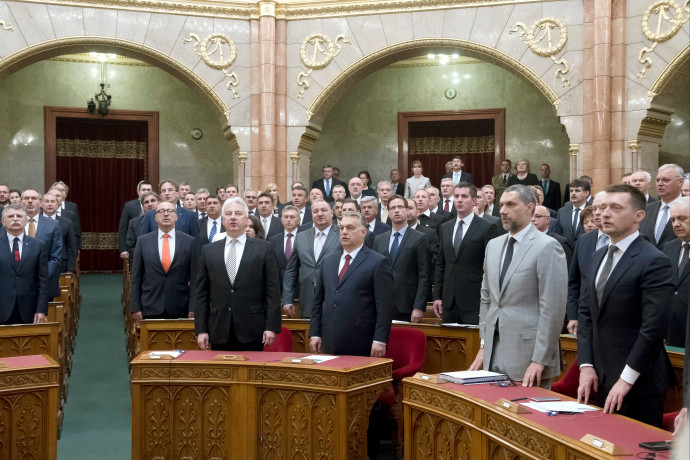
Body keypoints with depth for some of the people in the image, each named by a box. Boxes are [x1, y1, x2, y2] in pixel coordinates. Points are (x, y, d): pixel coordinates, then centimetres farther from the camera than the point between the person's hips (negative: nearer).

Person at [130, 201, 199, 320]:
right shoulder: (143, 241, 6)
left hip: (180, 310, 0)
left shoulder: (190, 242, 4)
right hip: (150, 310, 0)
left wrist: (193, 308, -4)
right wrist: (135, 307, 0)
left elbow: (194, 278, 2)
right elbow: (136, 278, 5)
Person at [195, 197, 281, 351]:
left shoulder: (264, 248, 4)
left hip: (252, 333, -2)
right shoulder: (209, 250, 11)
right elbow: (202, 294, 9)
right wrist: (201, 329, 2)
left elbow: (273, 291, 1)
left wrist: (271, 327, -7)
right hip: (219, 332, 2)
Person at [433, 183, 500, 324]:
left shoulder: (487, 228, -3)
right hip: (449, 302, 5)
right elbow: (440, 264, 15)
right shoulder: (445, 228, 14)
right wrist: (437, 296, 8)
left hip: (474, 302, -5)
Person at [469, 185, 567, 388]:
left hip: (527, 352, -6)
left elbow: (553, 308, -14)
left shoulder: (547, 247, -10)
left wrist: (540, 360, -16)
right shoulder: (494, 245, 13)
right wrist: (484, 345, 12)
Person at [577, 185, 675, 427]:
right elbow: (585, 314, 10)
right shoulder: (598, 257, 12)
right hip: (601, 379, 7)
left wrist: (626, 379, -18)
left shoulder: (654, 262, -13)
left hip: (638, 383, -7)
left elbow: (654, 327, -18)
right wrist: (586, 367, 1)